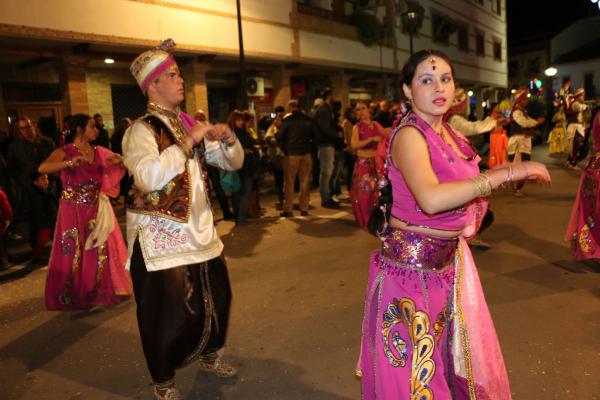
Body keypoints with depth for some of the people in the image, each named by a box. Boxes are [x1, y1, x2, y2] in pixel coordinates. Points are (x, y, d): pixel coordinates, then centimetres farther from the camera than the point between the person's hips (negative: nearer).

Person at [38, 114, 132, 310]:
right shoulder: (65, 151, -7)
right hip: (73, 210, -4)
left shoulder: (99, 151, 6)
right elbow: (42, 168, -24)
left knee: (102, 251, 7)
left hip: (97, 209, 4)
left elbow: (121, 167, 11)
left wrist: (119, 160, -11)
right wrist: (69, 163, -37)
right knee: (73, 253, 5)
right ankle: (72, 295, 22)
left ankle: (98, 291, 24)